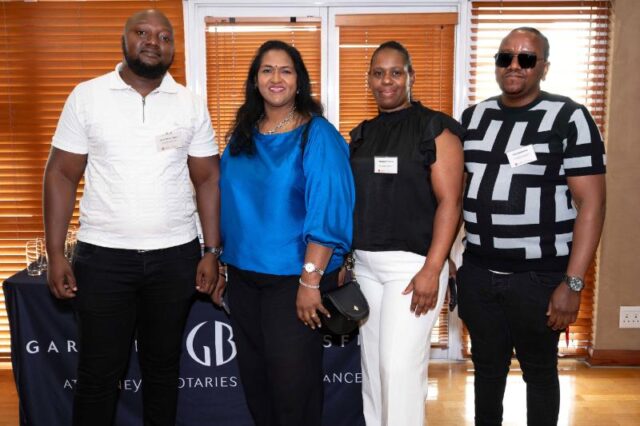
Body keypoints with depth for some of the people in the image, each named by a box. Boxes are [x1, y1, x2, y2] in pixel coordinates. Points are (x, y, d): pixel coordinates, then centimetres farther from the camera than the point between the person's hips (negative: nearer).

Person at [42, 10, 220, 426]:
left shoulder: (191, 105, 3)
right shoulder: (87, 96, 0)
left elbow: (208, 180, 4)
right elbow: (61, 175, 1)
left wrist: (212, 251, -2)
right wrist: (56, 253, -5)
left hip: (176, 257, 1)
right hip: (102, 256, -1)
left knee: (163, 366, 15)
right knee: (99, 372, 9)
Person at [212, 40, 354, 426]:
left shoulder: (317, 135, -10)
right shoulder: (242, 136, 8)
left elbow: (327, 214, -16)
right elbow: (228, 205, 14)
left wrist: (310, 281, -21)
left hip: (294, 278, -6)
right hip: (243, 275, 6)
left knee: (292, 384, 7)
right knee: (253, 378, 18)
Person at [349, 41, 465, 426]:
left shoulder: (435, 128, -4)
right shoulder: (362, 134, 13)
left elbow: (449, 202, -11)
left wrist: (432, 270, -17)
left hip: (412, 263, -6)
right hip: (365, 264, 6)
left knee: (401, 365, -5)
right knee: (372, 363, 14)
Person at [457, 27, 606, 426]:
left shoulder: (570, 118, -7)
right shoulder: (473, 117, 7)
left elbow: (591, 202, -11)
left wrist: (573, 283, -16)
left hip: (539, 277, -3)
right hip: (477, 274, 4)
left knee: (540, 371, 15)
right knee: (487, 368, 17)